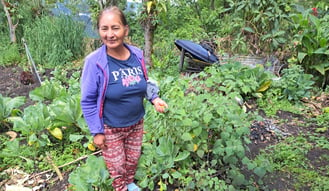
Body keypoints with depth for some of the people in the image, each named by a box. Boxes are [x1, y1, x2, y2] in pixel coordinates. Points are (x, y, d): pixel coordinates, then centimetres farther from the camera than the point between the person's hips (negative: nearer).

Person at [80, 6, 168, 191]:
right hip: (111, 128, -4)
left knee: (133, 159, 25)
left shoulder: (137, 54, -10)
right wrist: (96, 131, -12)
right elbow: (88, 101, -15)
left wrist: (155, 98, -12)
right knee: (117, 166, 17)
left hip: (137, 123, 4)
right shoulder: (94, 62, -23)